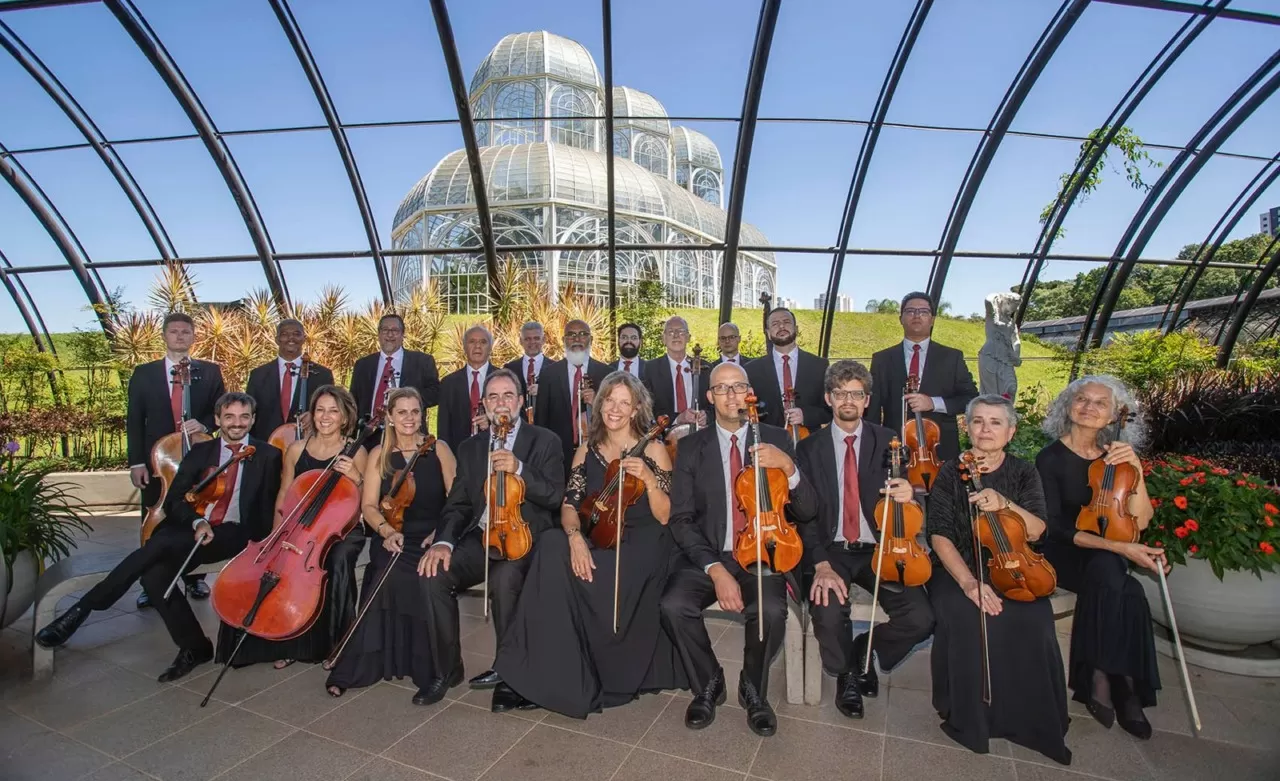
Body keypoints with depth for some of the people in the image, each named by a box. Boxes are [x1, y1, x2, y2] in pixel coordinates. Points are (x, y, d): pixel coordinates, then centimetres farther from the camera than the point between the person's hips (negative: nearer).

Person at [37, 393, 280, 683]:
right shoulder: (200, 451, 16)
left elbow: (268, 509, 3)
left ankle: (83, 608, -9)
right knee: (154, 575, -25)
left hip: (233, 534, -4)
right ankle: (193, 647, -11)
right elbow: (174, 500, 9)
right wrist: (197, 522, -10)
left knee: (160, 545, -28)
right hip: (192, 530, 4)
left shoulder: (268, 455, 7)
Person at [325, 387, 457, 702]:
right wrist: (387, 530, -14)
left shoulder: (439, 448, 4)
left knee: (427, 579, -31)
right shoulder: (379, 454, 9)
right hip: (395, 539, 1)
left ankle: (425, 666, -10)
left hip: (432, 538, -1)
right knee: (393, 575, -30)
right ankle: (373, 661, -10)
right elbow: (369, 506, 5)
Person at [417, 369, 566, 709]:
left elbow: (555, 497, -8)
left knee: (504, 579, -34)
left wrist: (519, 469, -22)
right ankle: (446, 669, 2)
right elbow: (457, 505, 8)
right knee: (435, 575, -21)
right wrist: (444, 541, -11)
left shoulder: (544, 441, 2)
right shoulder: (470, 448, 14)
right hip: (481, 536, 4)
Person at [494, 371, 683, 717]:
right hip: (595, 543, 4)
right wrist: (575, 535, -20)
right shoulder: (586, 451, 10)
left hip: (641, 545, -3)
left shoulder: (653, 450, -1)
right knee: (552, 546, -28)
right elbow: (569, 505, 1)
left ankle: (612, 676, -6)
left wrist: (648, 479, -23)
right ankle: (557, 674, -14)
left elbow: (663, 517, -6)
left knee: (599, 587, -32)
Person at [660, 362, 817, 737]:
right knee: (673, 605, -25)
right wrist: (714, 567, -19)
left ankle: (754, 689, 5)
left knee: (771, 611, -29)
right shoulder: (691, 446, 1)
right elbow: (681, 519, -4)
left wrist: (788, 467, -21)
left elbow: (806, 510, -1)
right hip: (705, 555, 1)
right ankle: (708, 683, 7)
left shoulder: (777, 439, 2)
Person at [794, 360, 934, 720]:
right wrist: (821, 563, -19)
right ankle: (847, 674, 9)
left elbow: (901, 494, 2)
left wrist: (908, 494, -24)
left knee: (920, 618, -20)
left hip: (878, 549, 2)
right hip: (832, 551, -1)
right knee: (828, 612, -27)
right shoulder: (809, 448, 1)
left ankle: (866, 648, 15)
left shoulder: (888, 442, 4)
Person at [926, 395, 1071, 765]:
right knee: (966, 621, -30)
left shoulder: (1023, 473, 6)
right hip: (959, 570, -2)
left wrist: (1004, 504, -24)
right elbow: (940, 536, -9)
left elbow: (1036, 530, -4)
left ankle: (1029, 720, -3)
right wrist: (968, 582, -23)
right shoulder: (951, 473, -2)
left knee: (1031, 624, -27)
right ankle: (968, 717, -8)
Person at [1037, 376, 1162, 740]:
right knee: (1119, 586, -31)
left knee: (1105, 575, -31)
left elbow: (1139, 520, -5)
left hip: (1107, 560, 3)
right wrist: (1117, 547, -22)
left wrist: (1136, 471, -16)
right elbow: (1056, 525, -12)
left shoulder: (1116, 457, 3)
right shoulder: (1051, 458, -8)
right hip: (1063, 553, -3)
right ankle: (1123, 686, -16)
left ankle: (1101, 677, -15)